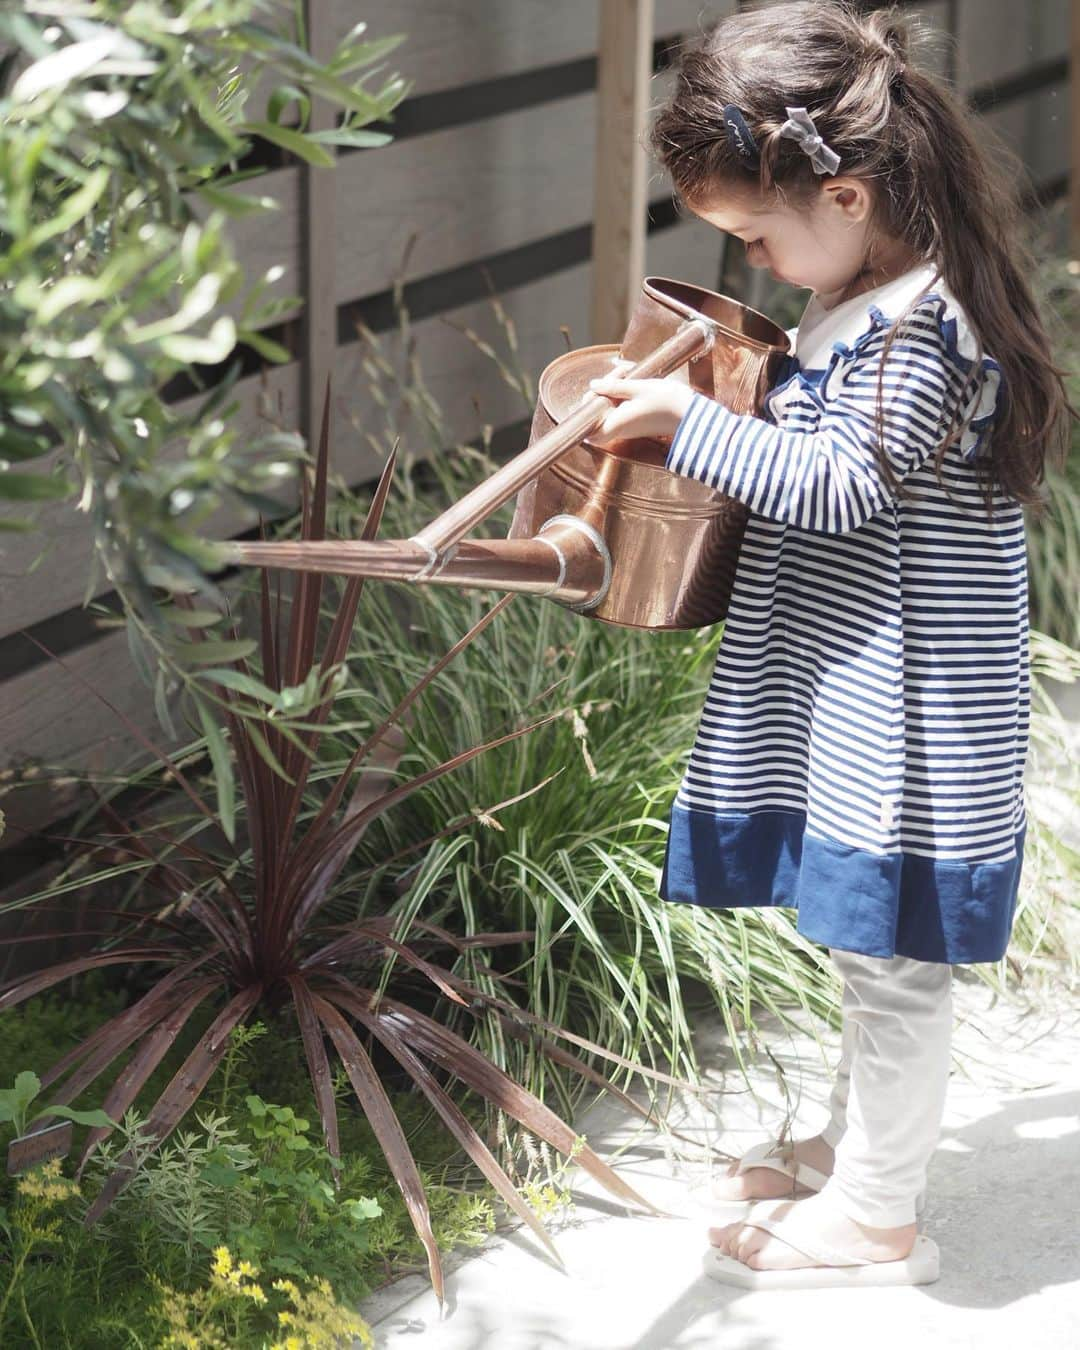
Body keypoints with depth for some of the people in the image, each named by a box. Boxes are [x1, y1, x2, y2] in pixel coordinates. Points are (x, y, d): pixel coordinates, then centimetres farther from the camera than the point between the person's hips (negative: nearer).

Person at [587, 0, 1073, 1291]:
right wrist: (721, 401, 9)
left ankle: (875, 1216, 14)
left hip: (901, 705, -10)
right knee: (869, 946, 22)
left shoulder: (925, 327, -22)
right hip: (846, 696, 10)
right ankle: (852, 1144, 38)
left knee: (888, 953, 2)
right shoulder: (864, 303, 8)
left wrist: (694, 424, -24)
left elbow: (844, 486, -24)